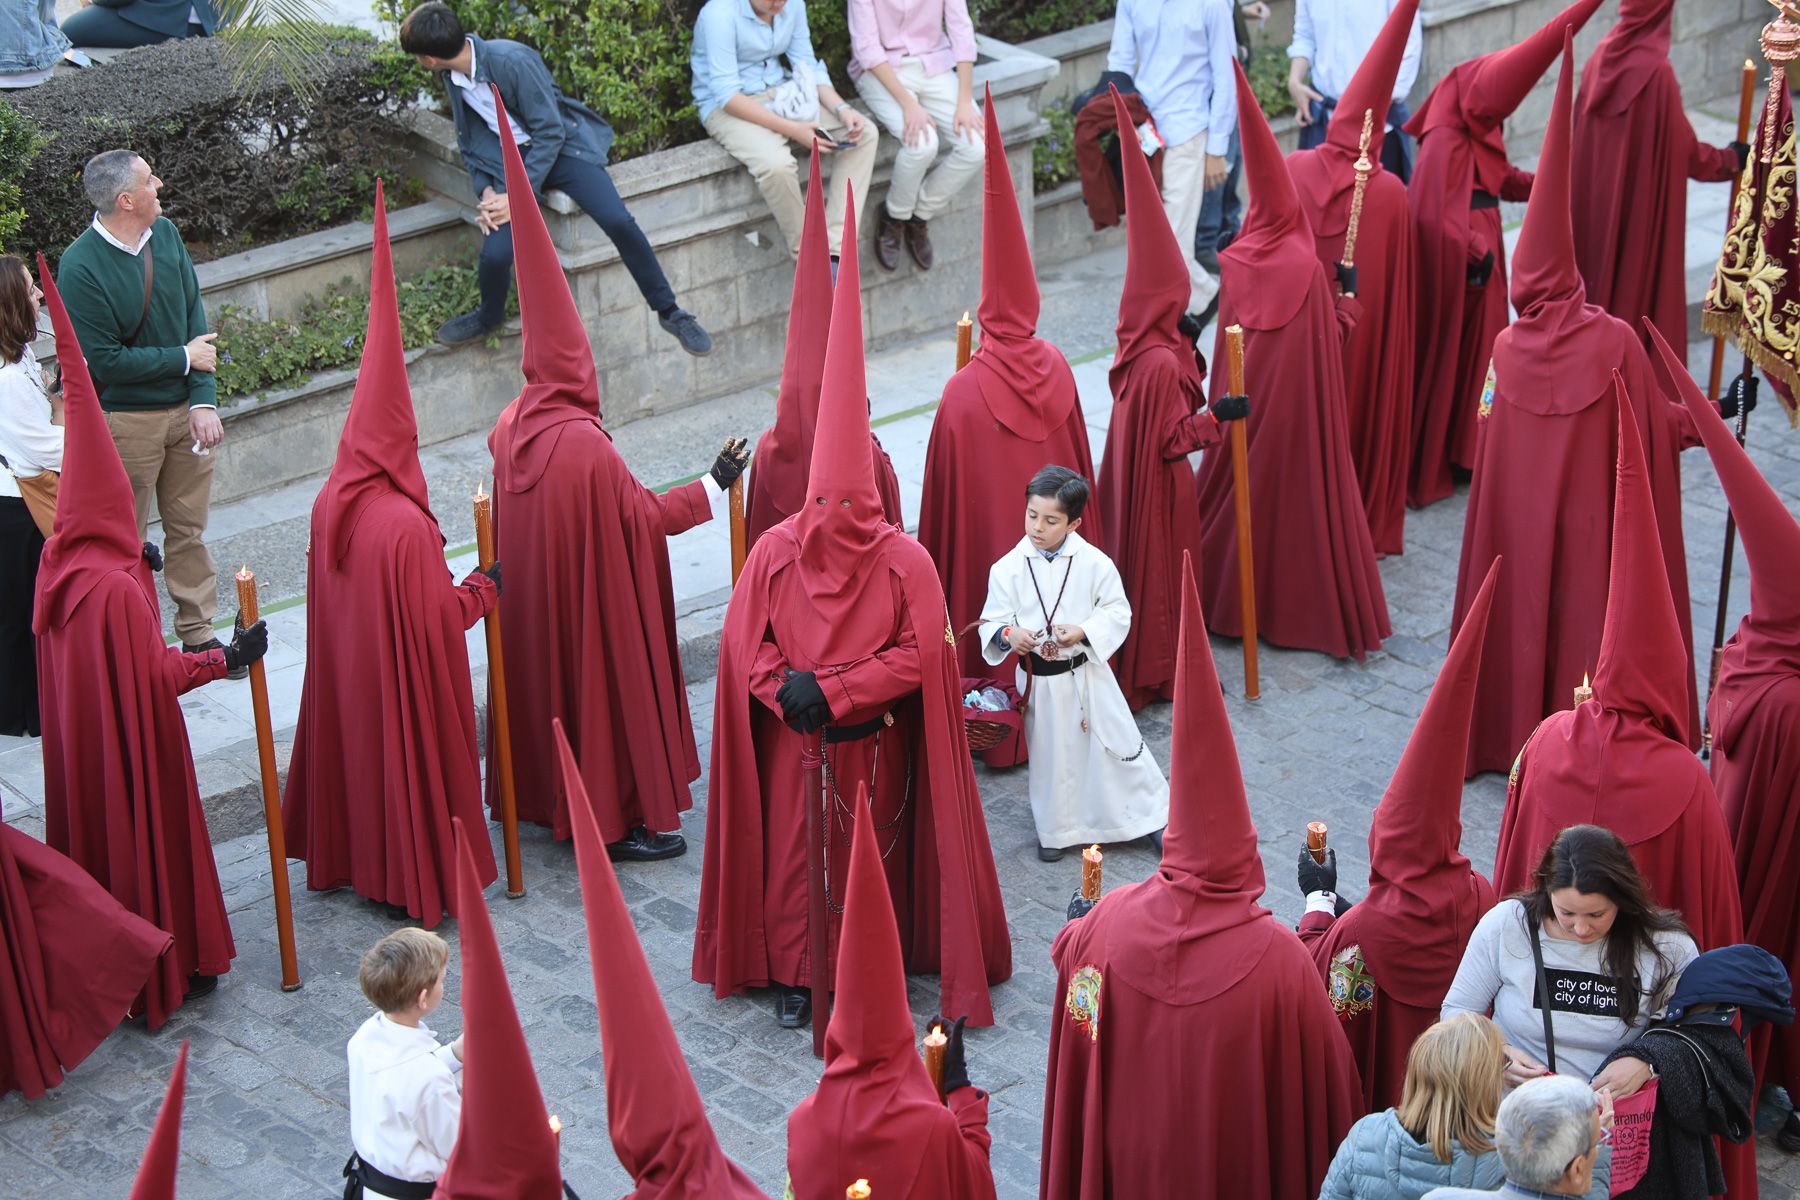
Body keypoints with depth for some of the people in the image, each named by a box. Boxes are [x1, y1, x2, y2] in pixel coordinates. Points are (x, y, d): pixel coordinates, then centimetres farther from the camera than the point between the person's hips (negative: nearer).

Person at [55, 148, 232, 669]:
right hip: (125, 423, -6)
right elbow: (102, 361, -19)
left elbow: (194, 316, 2)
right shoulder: (81, 268, -20)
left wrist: (204, 399, -7)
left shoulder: (165, 233, 0)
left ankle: (198, 634, 27)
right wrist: (184, 358, -11)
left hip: (185, 410, 6)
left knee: (188, 529, 15)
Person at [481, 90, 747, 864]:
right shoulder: (587, 448, -27)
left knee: (548, 680, 20)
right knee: (609, 686, 5)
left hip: (532, 606, 8)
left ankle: (549, 795, 33)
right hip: (594, 606, -8)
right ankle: (623, 817, 14)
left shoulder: (510, 431, -5)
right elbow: (644, 516, -17)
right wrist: (713, 486, -8)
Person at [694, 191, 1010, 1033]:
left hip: (873, 746, -1)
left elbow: (919, 655, -14)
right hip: (795, 745, 1)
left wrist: (831, 691, -19)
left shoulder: (906, 562, -14)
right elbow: (746, 647, -3)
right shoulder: (774, 554, -10)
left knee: (874, 857, 13)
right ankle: (795, 973, 26)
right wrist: (788, 691, -21)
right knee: (792, 854, 10)